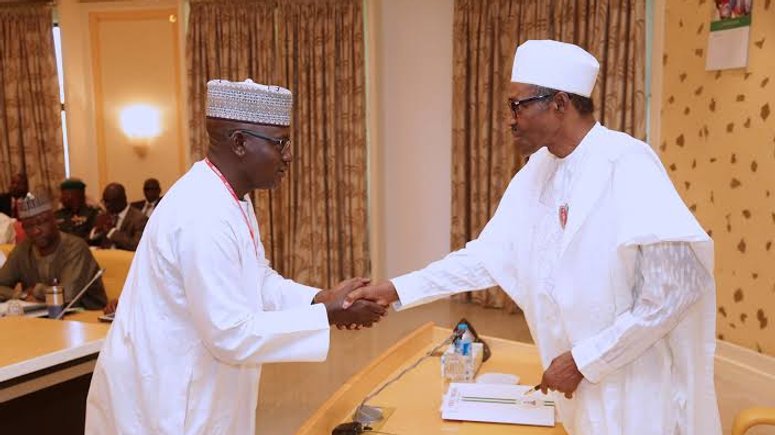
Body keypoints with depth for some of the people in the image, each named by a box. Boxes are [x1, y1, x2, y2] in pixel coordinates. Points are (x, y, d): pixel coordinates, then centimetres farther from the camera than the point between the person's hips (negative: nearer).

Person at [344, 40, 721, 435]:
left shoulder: (627, 167, -21)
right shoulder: (538, 171, 1)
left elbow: (674, 291, -23)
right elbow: (490, 254, 3)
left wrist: (584, 361, -17)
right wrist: (396, 290, -3)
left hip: (637, 389, -6)